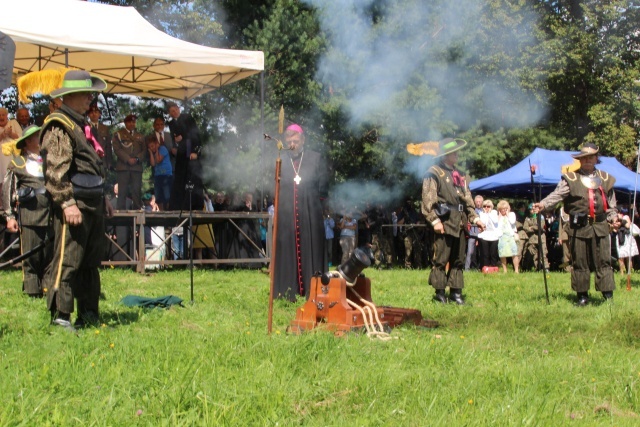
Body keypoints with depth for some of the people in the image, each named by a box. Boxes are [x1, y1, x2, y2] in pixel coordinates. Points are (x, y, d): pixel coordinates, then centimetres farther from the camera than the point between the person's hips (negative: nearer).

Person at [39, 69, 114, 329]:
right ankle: (60, 318, -3)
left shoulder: (79, 125, 20)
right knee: (66, 263, -7)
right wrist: (67, 203, -24)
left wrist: (102, 198, 25)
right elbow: (55, 170, -19)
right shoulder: (58, 126, -11)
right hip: (74, 207, -10)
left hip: (92, 205, 10)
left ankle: (89, 315, 21)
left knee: (90, 263, 14)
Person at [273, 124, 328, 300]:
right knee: (286, 253, 0)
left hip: (310, 214, 0)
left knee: (311, 252, 0)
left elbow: (322, 188, 9)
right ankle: (287, 294, 4)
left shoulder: (316, 159, 6)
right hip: (286, 215, 1)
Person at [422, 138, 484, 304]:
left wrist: (475, 218, 14)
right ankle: (439, 293, 0)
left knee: (458, 260, 9)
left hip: (459, 223, 8)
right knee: (441, 259, -5)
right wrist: (435, 220, -18)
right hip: (445, 222, -8)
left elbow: (467, 198, 23)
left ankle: (456, 292, 14)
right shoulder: (434, 173, -4)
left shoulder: (457, 174, 21)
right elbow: (428, 199, -11)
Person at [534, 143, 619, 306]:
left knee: (604, 261, 0)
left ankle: (608, 295, 5)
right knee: (580, 263, 3)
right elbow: (557, 195, -10)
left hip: (600, 226, 2)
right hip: (579, 226, -1)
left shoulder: (605, 179, 12)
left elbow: (611, 204, 19)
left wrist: (613, 218, 4)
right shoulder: (571, 178, 2)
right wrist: (543, 204, -26)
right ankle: (582, 295, 12)